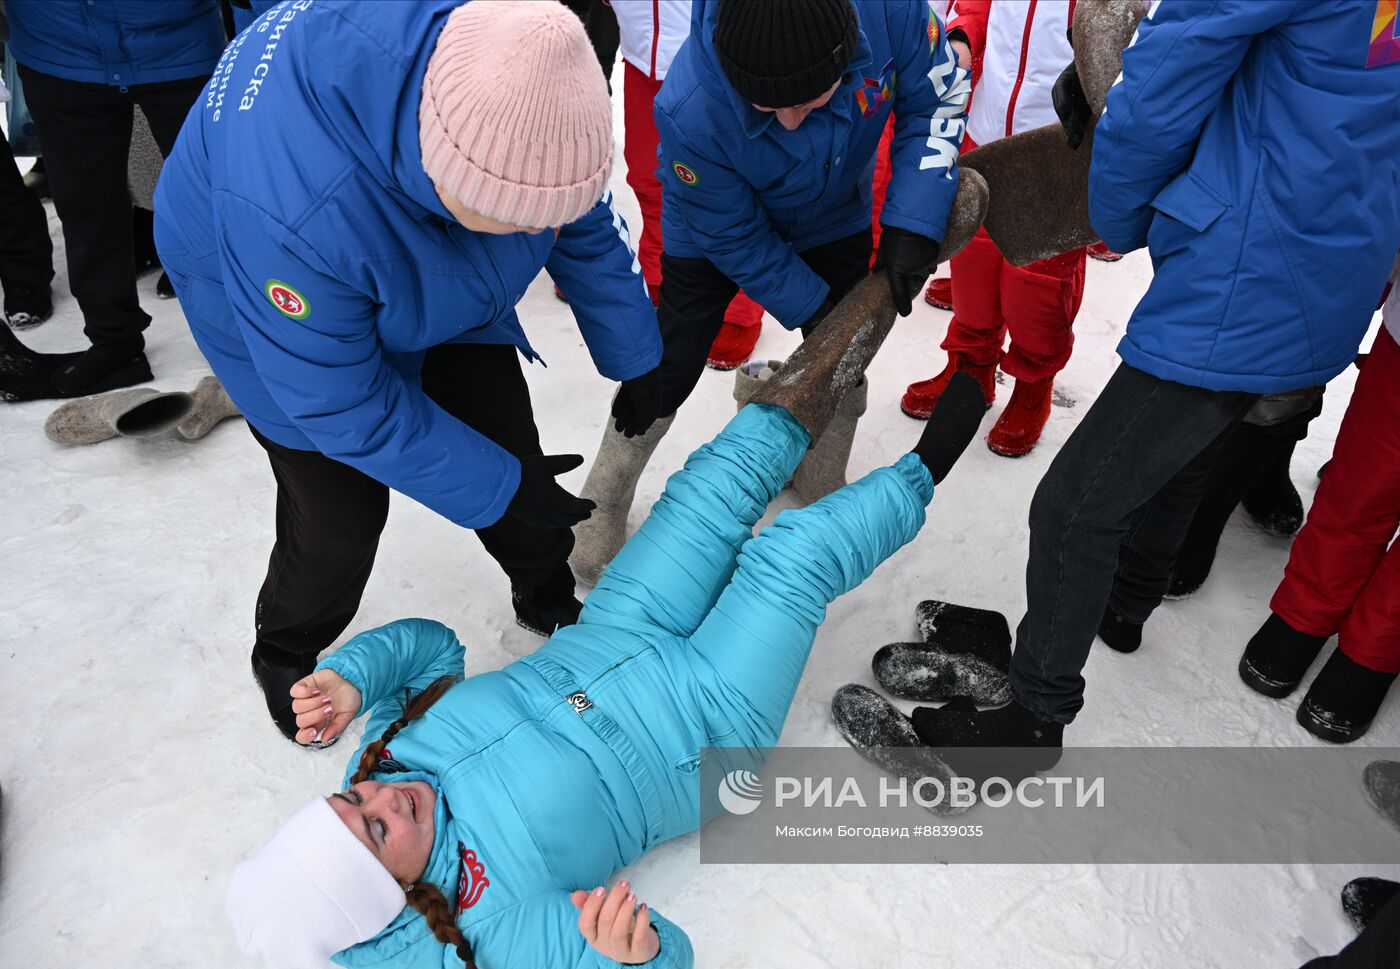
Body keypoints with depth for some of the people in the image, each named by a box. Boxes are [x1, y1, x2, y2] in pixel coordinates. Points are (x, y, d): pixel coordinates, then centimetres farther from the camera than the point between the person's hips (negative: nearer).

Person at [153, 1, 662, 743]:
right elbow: (341, 404, -30)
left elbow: (586, 226, -11)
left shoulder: (511, 76, -30)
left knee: (510, 445, 6)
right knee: (341, 516, -3)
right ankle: (285, 655, 30)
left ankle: (548, 594, 35)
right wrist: (498, 491, -23)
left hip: (437, 281, 5)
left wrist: (636, 365, -1)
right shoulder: (293, 214, -45)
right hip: (278, 301, -4)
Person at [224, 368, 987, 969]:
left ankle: (807, 392, 31)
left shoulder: (381, 758, -13)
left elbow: (427, 643, -1)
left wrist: (347, 675, -22)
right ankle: (920, 475, 21)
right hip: (708, 728, -5)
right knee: (791, 559, -11)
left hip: (608, 646, 5)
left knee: (713, 491, 1)